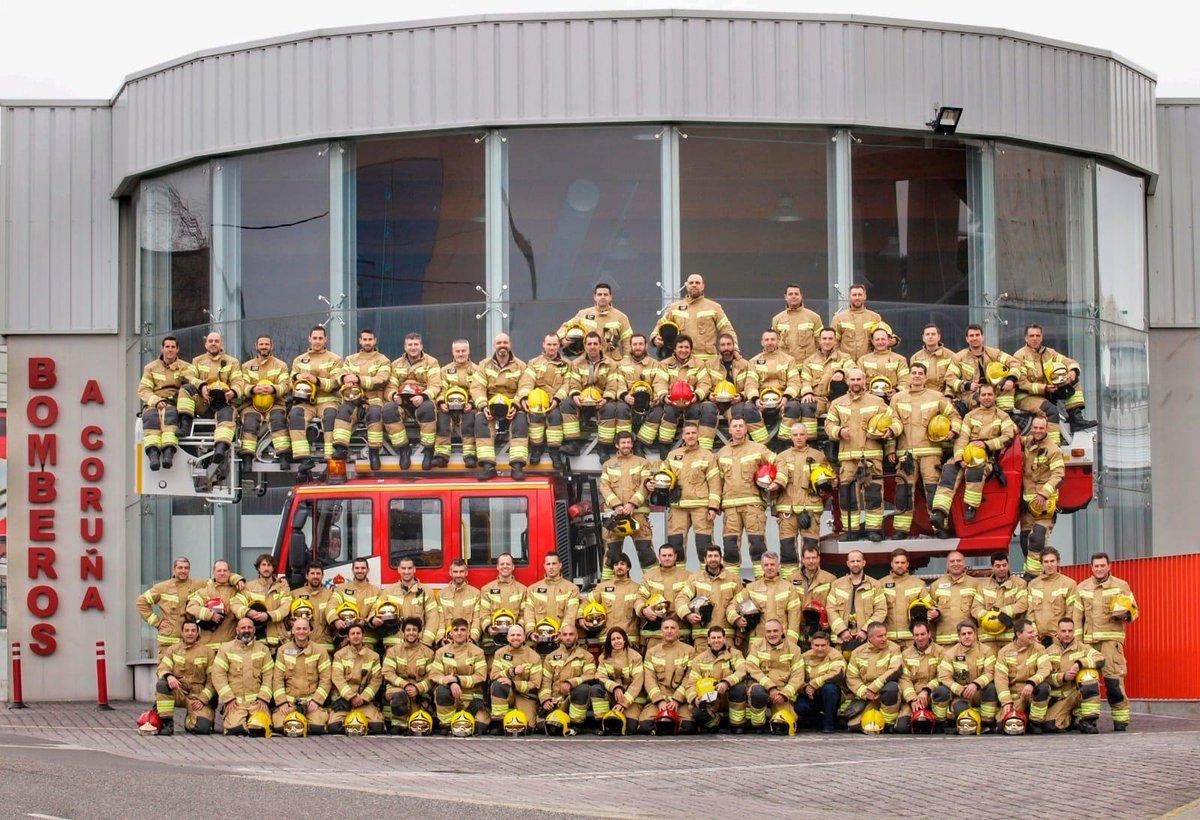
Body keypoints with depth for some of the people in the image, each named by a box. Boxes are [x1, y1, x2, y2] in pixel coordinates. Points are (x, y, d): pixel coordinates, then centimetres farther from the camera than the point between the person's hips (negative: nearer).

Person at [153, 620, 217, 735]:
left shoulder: (207, 651, 5)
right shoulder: (173, 649, 11)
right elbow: (162, 668, -1)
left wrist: (202, 699, -9)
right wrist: (168, 676, -27)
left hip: (197, 696, -1)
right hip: (177, 691, 1)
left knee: (203, 727, -25)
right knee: (162, 684, -32)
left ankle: (189, 721, 14)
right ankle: (167, 723, -21)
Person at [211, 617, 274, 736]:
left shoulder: (263, 649, 14)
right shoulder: (226, 648, 8)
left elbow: (268, 675, 9)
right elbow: (218, 675, 0)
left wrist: (263, 698, -5)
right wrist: (229, 699, -9)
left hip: (256, 701, 1)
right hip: (234, 701, -1)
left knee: (259, 728, -23)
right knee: (236, 728, -25)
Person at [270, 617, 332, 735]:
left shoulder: (320, 651, 5)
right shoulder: (283, 650, 8)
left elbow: (326, 679, 1)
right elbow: (277, 679, 4)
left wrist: (316, 700, -10)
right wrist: (282, 702, -7)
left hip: (311, 700, -1)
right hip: (289, 700, 1)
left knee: (317, 726, -24)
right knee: (280, 726, -22)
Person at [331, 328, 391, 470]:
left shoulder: (383, 360, 13)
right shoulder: (350, 359, 24)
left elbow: (381, 380, -5)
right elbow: (340, 374, 7)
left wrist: (359, 379, -17)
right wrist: (345, 378, -19)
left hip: (373, 401, -2)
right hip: (353, 401, 2)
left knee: (375, 412, -37)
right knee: (343, 410, -33)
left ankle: (374, 452, -32)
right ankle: (341, 449, -42)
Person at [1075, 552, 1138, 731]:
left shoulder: (1121, 586, 9)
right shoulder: (1082, 588, 15)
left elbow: (1134, 611, 11)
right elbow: (1077, 617, 14)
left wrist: (1126, 613, -12)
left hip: (1112, 638, -3)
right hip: (1088, 640, 3)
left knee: (1113, 679, -13)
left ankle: (1121, 718, -8)